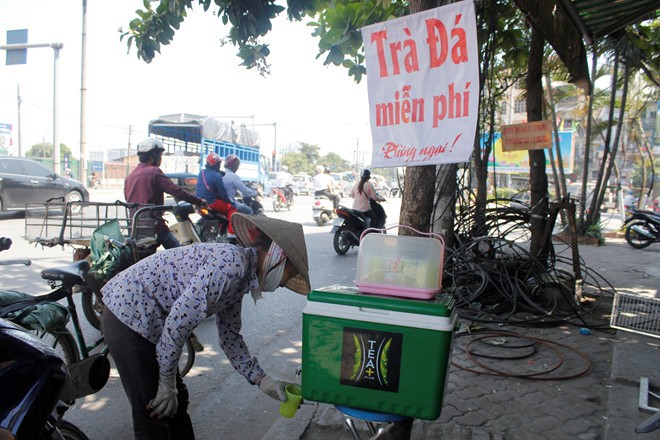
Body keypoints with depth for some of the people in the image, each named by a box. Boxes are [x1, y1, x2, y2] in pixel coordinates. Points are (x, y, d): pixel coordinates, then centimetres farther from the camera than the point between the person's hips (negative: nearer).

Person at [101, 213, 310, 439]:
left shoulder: (241, 277, 6)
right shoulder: (232, 262, -24)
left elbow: (229, 335, 14)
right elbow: (179, 320, -27)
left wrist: (261, 379, 10)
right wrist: (167, 382, -14)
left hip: (148, 320, 10)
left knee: (177, 401, 17)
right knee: (155, 413, -1)